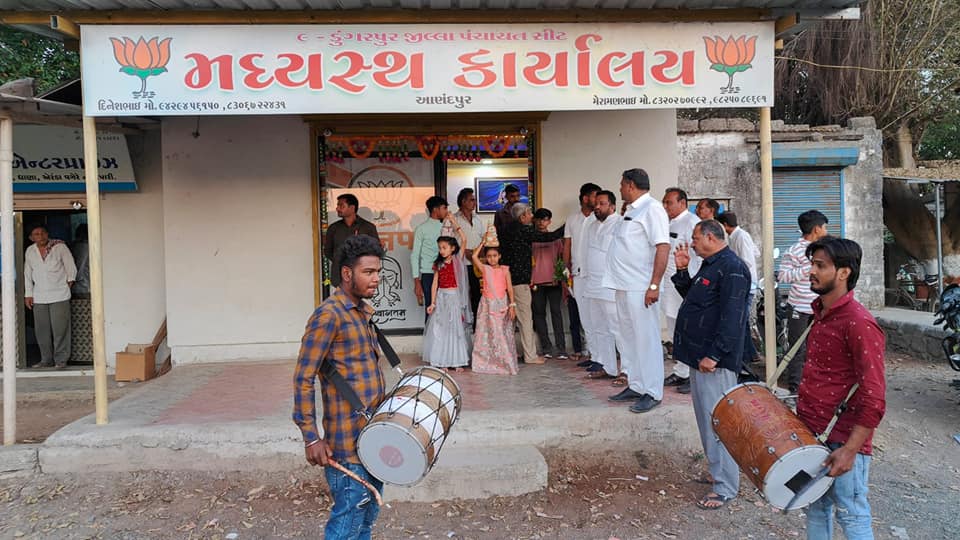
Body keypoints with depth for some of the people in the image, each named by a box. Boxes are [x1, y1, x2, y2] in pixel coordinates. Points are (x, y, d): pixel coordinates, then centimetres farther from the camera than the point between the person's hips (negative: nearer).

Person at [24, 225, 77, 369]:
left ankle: (61, 360, 3)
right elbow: (28, 274, 13)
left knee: (60, 329, -5)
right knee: (42, 330, 5)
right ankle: (46, 360, 16)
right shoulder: (30, 251, 7)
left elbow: (70, 265, 4)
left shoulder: (60, 246, -5)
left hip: (59, 295, -4)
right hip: (39, 297, 4)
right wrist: (28, 294, 11)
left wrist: (70, 280, 8)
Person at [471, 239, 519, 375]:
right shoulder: (484, 269, 5)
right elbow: (474, 256, -7)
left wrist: (512, 305, -7)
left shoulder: (505, 270, 3)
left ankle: (506, 363, 10)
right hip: (488, 304, 1)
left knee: (503, 333, 2)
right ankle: (487, 363, 10)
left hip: (502, 304, 0)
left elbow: (509, 288, -1)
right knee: (487, 333, 2)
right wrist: (482, 243, 2)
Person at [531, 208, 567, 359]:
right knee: (539, 314, 3)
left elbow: (561, 258, 10)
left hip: (554, 281, 0)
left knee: (556, 312, -4)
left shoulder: (555, 238, 9)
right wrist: (529, 280, -2)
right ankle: (546, 348, 10)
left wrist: (561, 275, -2)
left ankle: (561, 348, -4)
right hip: (536, 282, 0)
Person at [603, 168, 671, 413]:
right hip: (624, 286, 10)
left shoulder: (652, 209, -10)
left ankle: (652, 392, 4)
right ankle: (635, 386, 24)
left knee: (646, 338, -4)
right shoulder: (631, 211, 18)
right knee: (626, 337, 14)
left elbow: (663, 247, -19)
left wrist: (654, 285, -24)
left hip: (640, 288, -10)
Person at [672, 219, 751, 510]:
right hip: (699, 356, 11)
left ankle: (725, 487, 5)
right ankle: (717, 472, 32)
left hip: (714, 361, -11)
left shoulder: (732, 268, -16)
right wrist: (682, 270, 12)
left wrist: (714, 355, -24)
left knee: (717, 421, -5)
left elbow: (731, 318, -23)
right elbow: (692, 297, 25)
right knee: (707, 418, 18)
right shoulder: (710, 265, 16)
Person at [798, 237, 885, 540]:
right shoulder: (819, 313, 8)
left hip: (843, 439, -8)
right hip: (810, 433, 8)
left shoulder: (859, 324, -19)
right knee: (815, 508, 18)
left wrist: (849, 450, -22)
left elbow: (874, 398, -20)